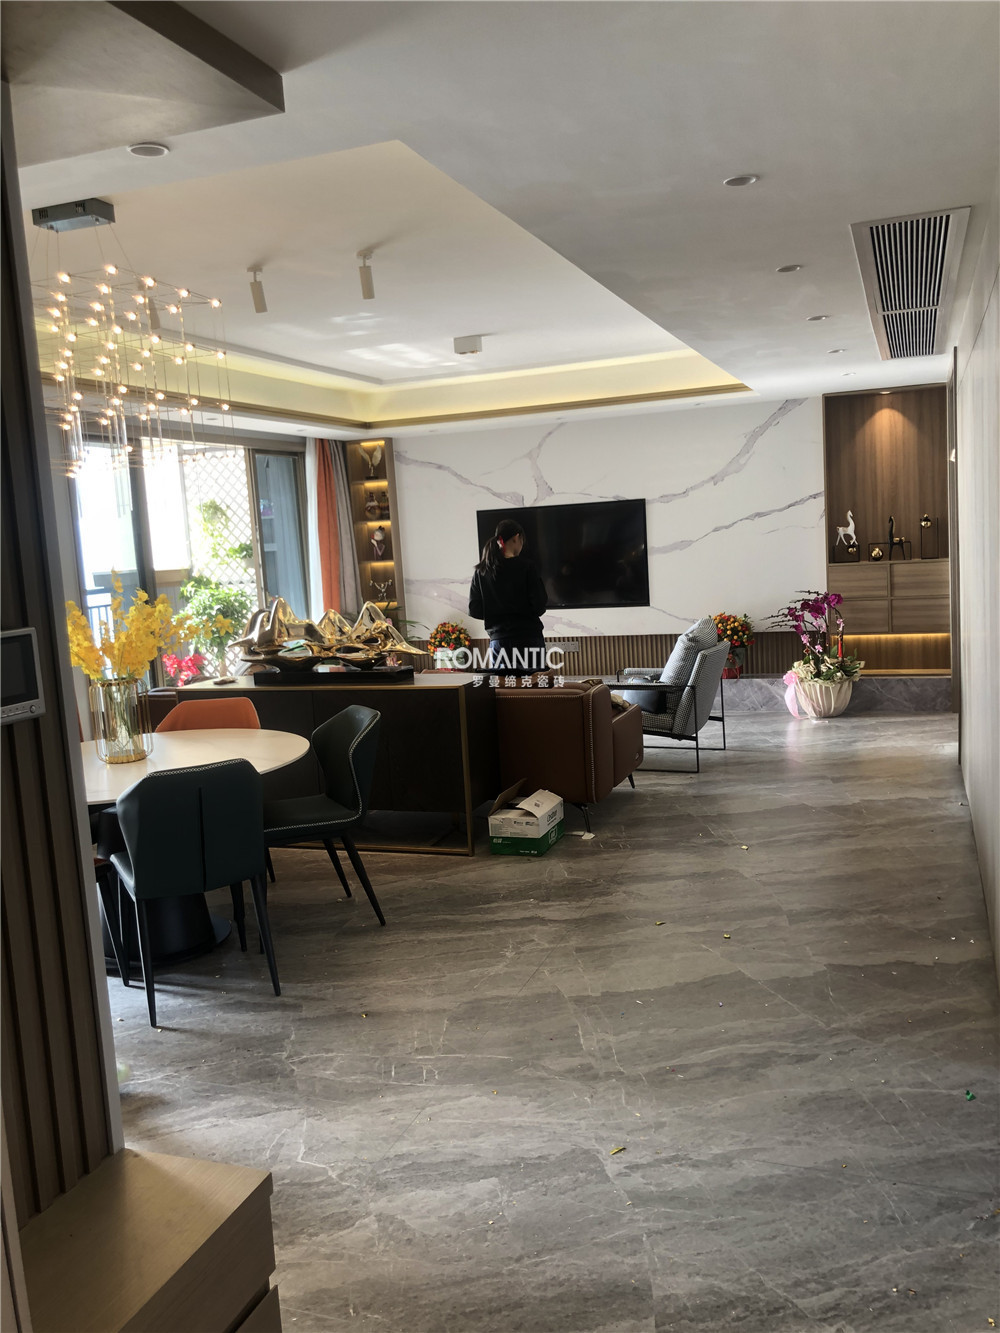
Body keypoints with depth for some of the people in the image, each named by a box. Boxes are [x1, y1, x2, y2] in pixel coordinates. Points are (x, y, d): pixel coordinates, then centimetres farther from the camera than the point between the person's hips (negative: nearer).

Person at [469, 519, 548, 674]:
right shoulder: (525, 566, -7)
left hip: (498, 640, 4)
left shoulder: (481, 572, 4)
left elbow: (474, 610, 4)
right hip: (528, 638, -4)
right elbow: (540, 604, -10)